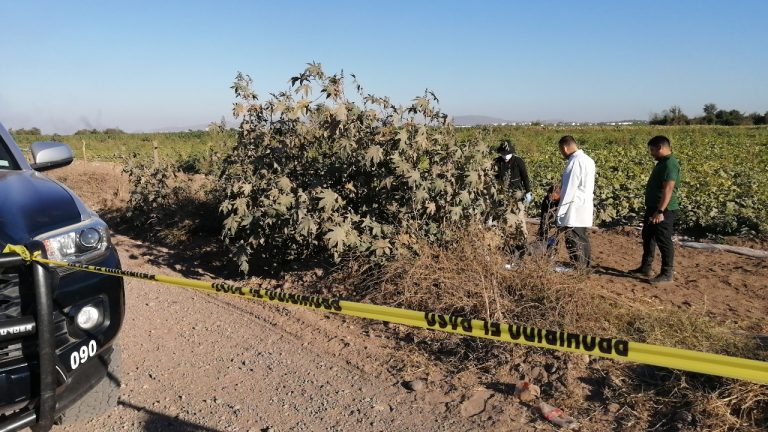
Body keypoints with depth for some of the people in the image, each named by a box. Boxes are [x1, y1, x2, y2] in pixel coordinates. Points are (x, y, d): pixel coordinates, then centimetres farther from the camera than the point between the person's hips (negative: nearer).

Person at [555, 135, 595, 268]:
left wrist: (560, 212, -15)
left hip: (574, 212, -9)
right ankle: (586, 268, 27)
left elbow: (569, 190, -19)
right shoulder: (588, 160, 11)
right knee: (583, 240, 18)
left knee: (574, 244, -4)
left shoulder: (575, 162, -17)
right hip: (585, 209, 9)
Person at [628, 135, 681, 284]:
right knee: (648, 237, 17)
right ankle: (646, 268, 28)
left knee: (663, 240, -3)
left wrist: (660, 211, -28)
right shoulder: (662, 162, 14)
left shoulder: (670, 164, -18)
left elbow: (668, 189, -25)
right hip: (653, 208, 11)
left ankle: (667, 274, 7)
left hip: (664, 210, -11)